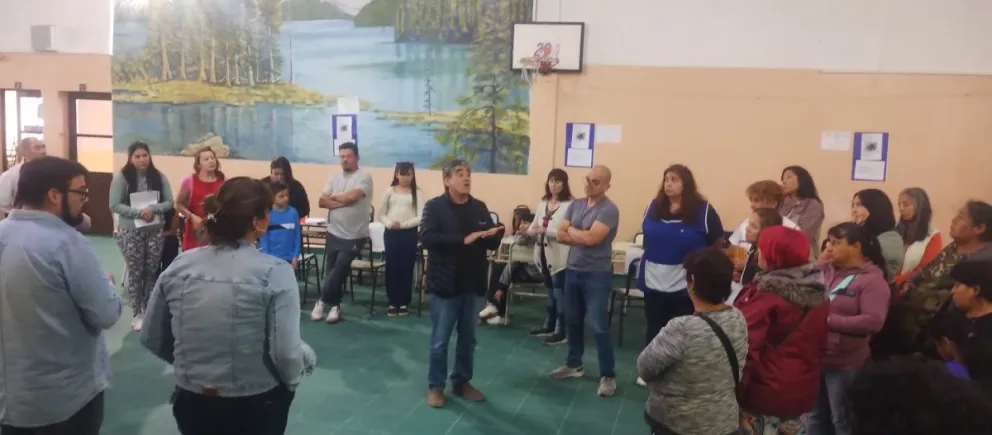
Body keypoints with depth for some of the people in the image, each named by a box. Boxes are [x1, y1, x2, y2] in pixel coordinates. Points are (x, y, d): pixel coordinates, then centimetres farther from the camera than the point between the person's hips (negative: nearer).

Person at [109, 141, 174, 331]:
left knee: (152, 271, 8)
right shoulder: (121, 178, -6)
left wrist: (153, 209, -18)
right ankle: (136, 314, 13)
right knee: (135, 273, 3)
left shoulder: (159, 177, 2)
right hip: (131, 232, -2)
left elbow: (169, 203, 0)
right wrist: (139, 212, -20)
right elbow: (115, 205, -10)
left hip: (156, 231, 3)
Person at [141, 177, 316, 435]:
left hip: (192, 403, 3)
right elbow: (285, 354, -22)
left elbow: (151, 339, 4)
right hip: (255, 407, -3)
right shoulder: (275, 272, -18)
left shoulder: (179, 266, -4)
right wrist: (307, 358, -1)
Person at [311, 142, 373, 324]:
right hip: (334, 233, 5)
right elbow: (322, 201, -2)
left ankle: (323, 301, 11)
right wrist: (343, 202, -16)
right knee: (331, 271, 9)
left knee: (339, 270, -6)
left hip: (354, 236, -5)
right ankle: (334, 305, 22)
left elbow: (352, 196, -23)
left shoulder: (364, 176, -8)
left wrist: (334, 197, -5)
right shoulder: (334, 178, 9)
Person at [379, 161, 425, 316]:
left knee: (406, 268, 2)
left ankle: (404, 303, 12)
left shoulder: (418, 193, 0)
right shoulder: (390, 191, 7)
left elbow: (421, 217, -7)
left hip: (409, 233, -2)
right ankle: (393, 302, 13)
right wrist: (389, 223, -12)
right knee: (392, 268, 3)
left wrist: (403, 224, -17)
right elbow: (381, 214, 8)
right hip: (391, 233, 2)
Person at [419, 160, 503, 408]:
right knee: (440, 340, 5)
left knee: (468, 338, 15)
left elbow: (492, 244, 7)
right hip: (445, 284, -5)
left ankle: (462, 382, 31)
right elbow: (427, 238, -23)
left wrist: (495, 234, -16)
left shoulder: (479, 208, 7)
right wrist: (463, 240, -28)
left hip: (471, 284, 5)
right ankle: (435, 386, 21)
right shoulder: (434, 206, -8)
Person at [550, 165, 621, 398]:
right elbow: (560, 235, 0)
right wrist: (582, 237, -15)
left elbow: (591, 238, -25)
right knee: (573, 321, 16)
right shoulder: (576, 204, 7)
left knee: (599, 326, -5)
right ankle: (574, 364, 32)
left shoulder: (609, 209, -14)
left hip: (597, 275, -7)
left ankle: (608, 376, 6)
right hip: (573, 271, 7)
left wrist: (571, 231, -6)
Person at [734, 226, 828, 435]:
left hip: (765, 391, -6)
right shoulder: (819, 292, 2)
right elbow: (820, 342, 11)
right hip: (802, 390, 7)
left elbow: (746, 346, -21)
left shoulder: (766, 295, -19)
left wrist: (735, 388, -13)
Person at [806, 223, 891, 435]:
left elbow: (873, 321, -25)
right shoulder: (828, 269, 4)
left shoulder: (872, 279, -14)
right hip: (815, 357, 6)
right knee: (815, 416, 21)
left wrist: (829, 320, -23)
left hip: (845, 364, -6)